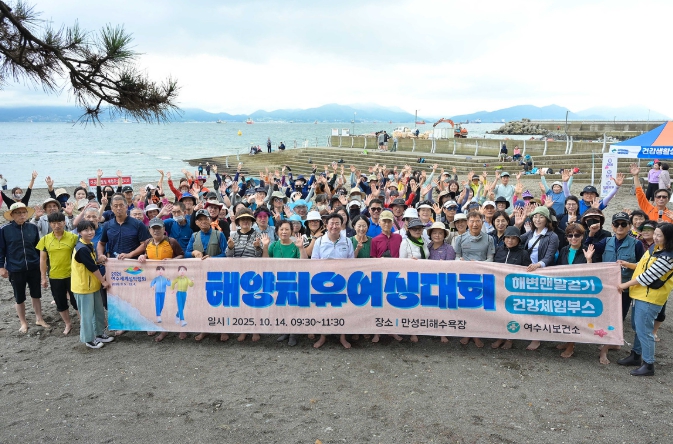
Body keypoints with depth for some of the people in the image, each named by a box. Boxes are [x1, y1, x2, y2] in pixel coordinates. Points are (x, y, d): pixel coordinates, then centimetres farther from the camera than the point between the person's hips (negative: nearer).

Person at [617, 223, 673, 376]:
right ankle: (636, 355, 34)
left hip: (650, 297, -9)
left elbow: (648, 276, -22)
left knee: (643, 330, -4)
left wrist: (625, 285, -15)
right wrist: (627, 264, 3)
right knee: (637, 327, 20)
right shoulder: (654, 248, 6)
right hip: (640, 294, 9)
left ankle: (648, 365, 7)